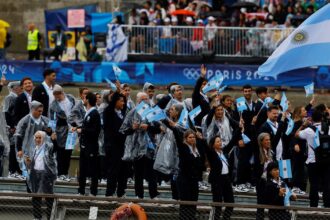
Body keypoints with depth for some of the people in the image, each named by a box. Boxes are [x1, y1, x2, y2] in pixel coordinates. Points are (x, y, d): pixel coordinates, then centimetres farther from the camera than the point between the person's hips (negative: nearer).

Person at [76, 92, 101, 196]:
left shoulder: (95, 114, -14)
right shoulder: (88, 113, 13)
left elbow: (96, 130, -20)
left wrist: (82, 130, -15)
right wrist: (79, 128, 4)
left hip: (91, 146, -9)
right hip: (84, 145, 9)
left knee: (92, 170, -2)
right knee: (82, 170, 13)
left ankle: (93, 192, 2)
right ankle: (81, 191, 20)